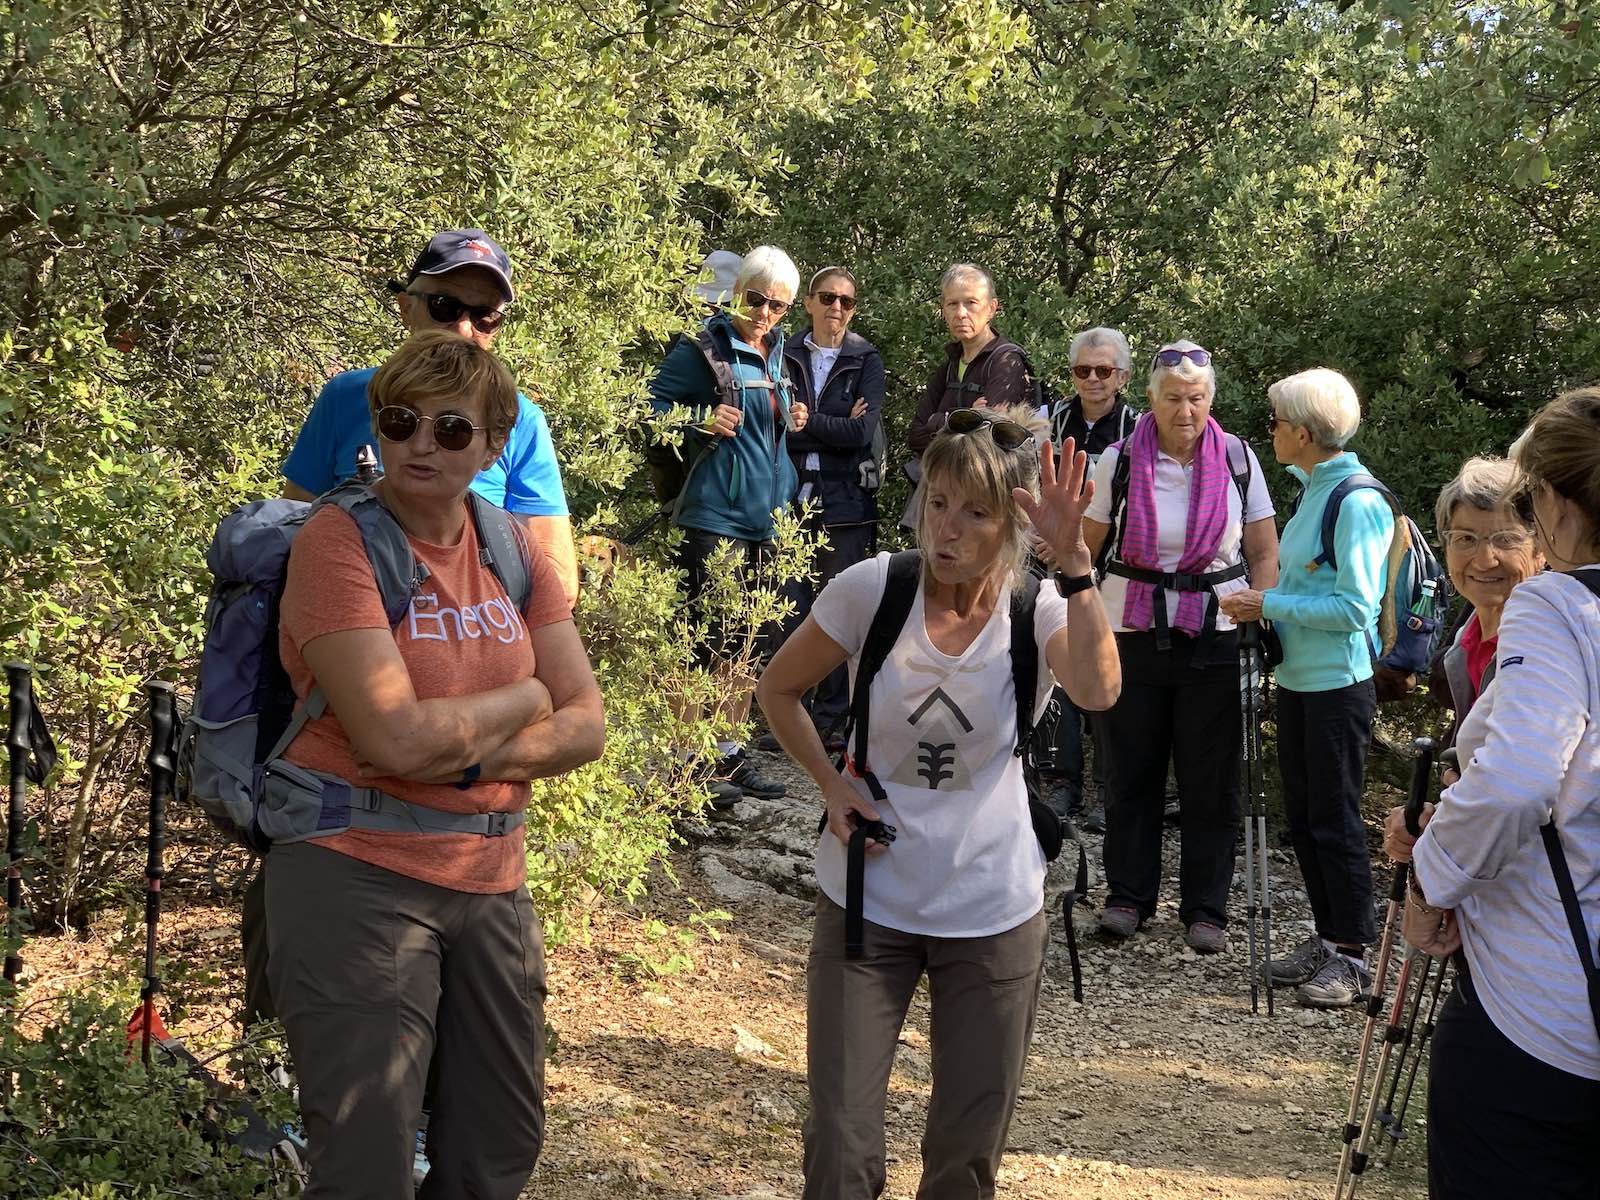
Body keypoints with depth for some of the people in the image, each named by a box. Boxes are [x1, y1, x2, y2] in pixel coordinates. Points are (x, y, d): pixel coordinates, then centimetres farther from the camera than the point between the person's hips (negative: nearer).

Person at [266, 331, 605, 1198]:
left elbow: (586, 726, 1)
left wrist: (468, 752, -16)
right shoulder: (337, 541, -12)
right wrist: (523, 700, -6)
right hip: (357, 874, -6)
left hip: (491, 878, 6)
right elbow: (397, 741, -21)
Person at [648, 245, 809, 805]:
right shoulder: (705, 349, -6)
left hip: (767, 517, 8)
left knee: (751, 642, 11)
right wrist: (702, 422, -22)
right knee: (712, 640, -8)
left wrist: (792, 421, 9)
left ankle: (730, 754, 20)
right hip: (715, 515, -8)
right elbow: (650, 403, -8)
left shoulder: (777, 355, 16)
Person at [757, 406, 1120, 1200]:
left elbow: (1098, 691, -33)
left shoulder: (1038, 609, -11)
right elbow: (779, 690, 4)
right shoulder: (871, 589, -11)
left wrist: (1073, 559, -38)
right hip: (866, 903, 0)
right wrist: (830, 784, -9)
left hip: (993, 915, 0)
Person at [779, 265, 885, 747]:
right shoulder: (786, 355, 7)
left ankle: (831, 719, 10)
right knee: (790, 612, 0)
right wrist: (835, 427, -12)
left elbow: (863, 431, -7)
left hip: (845, 504, -1)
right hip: (791, 500, 1)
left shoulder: (866, 360, 5)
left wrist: (805, 423, -10)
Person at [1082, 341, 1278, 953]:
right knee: (1131, 770, 8)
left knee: (1210, 779, 4)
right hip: (1134, 632, 0)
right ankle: (1128, 894, 21)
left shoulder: (1238, 458, -1)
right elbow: (1085, 548, 3)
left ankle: (1205, 907, 16)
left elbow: (1264, 553, 4)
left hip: (1216, 634, 0)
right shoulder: (1119, 460, -4)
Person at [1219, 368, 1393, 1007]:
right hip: (1297, 678, 9)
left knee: (1334, 819, 0)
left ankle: (1352, 953, 11)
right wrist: (1264, 601, 6)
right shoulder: (1311, 490, 10)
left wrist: (1269, 605, -17)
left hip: (1338, 684, -9)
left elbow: (1354, 607, -20)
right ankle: (1327, 936, 25)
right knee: (1302, 815, 14)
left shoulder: (1358, 502, -17)